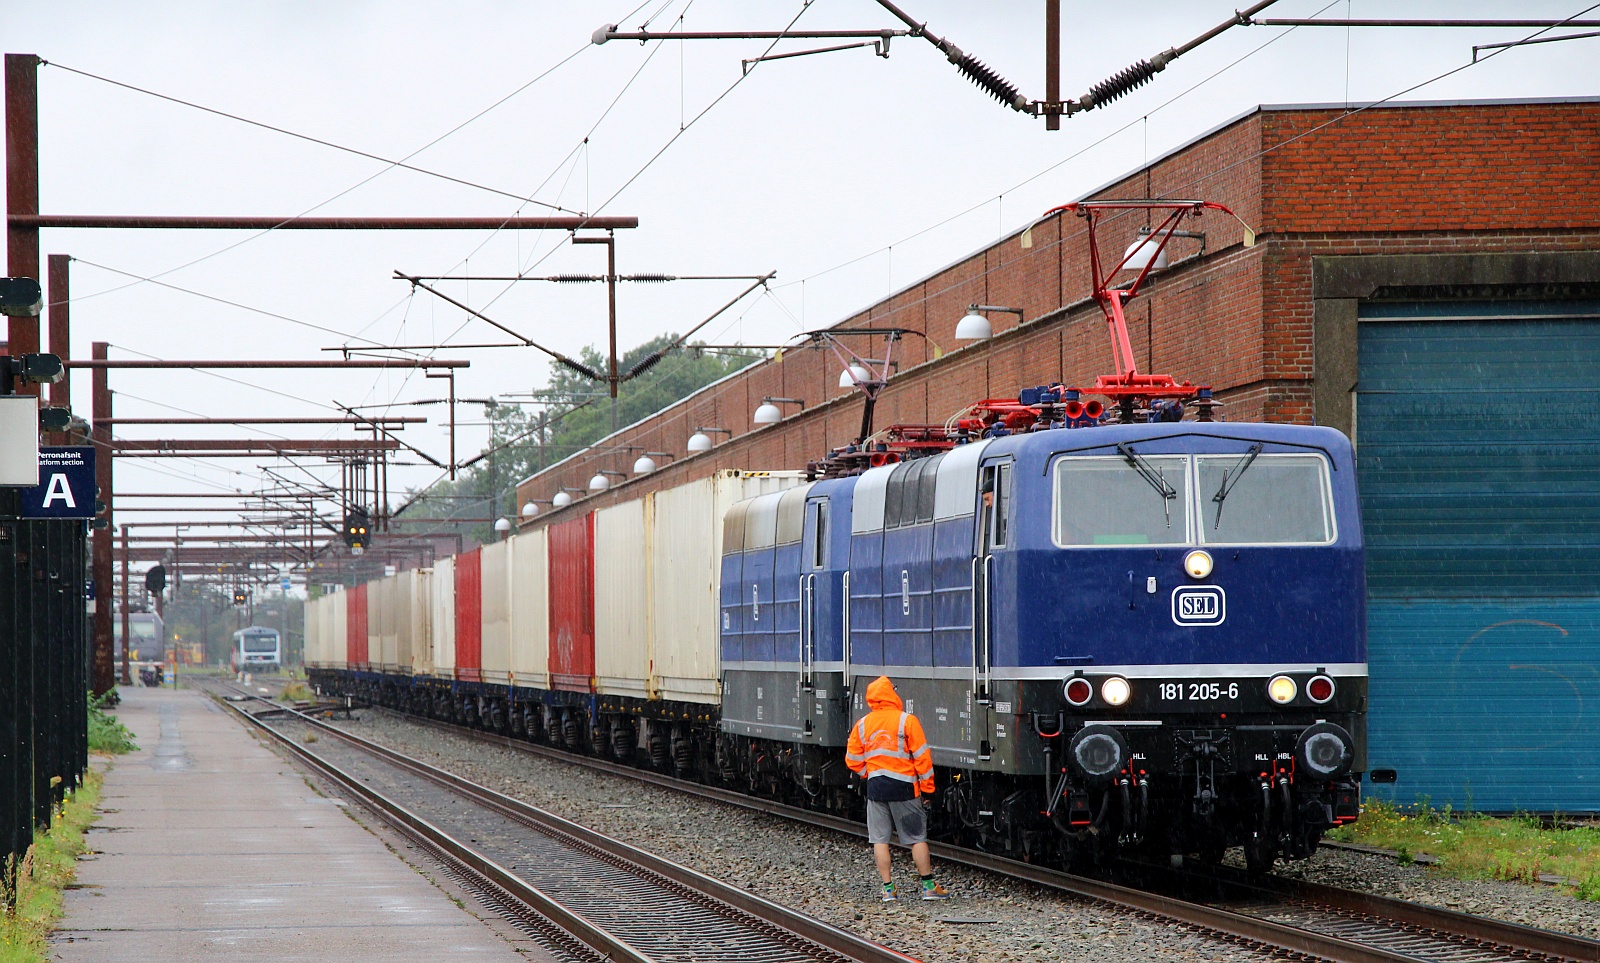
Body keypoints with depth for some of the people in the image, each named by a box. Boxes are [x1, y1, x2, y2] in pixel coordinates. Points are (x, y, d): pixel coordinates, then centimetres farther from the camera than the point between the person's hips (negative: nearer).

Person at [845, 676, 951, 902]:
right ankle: (928, 886, 5)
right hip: (903, 786, -3)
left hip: (875, 786, 3)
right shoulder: (907, 721, -8)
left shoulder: (862, 725, 4)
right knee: (917, 837, 4)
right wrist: (927, 788, -2)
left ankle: (888, 889, 6)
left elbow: (853, 760, 7)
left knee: (880, 839, 8)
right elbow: (922, 756, -8)